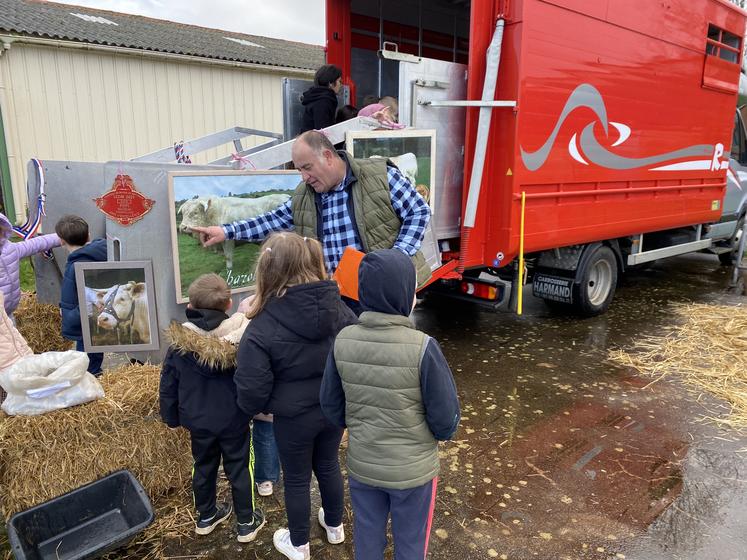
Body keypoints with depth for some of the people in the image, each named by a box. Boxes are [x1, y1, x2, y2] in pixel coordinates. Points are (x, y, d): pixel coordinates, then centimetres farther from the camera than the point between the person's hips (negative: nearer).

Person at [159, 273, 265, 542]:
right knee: (239, 469, 12)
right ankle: (246, 523, 26)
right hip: (233, 420, -3)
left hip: (197, 421, 3)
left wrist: (171, 417, 12)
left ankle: (206, 517, 40)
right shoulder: (240, 338, -19)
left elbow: (167, 386, -1)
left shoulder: (178, 343, -11)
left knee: (204, 467, 21)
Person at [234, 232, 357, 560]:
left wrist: (254, 408, 1)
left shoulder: (263, 327, -25)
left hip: (293, 416, -4)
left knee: (296, 479, 18)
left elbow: (252, 387, -21)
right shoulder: (337, 308, -10)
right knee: (328, 465, 27)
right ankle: (335, 526, 50)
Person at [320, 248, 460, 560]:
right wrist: (442, 433, 6)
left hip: (360, 465, 3)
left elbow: (330, 404, -3)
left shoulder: (343, 341, -14)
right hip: (413, 470, -3)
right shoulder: (423, 348, -27)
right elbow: (446, 417, -17)